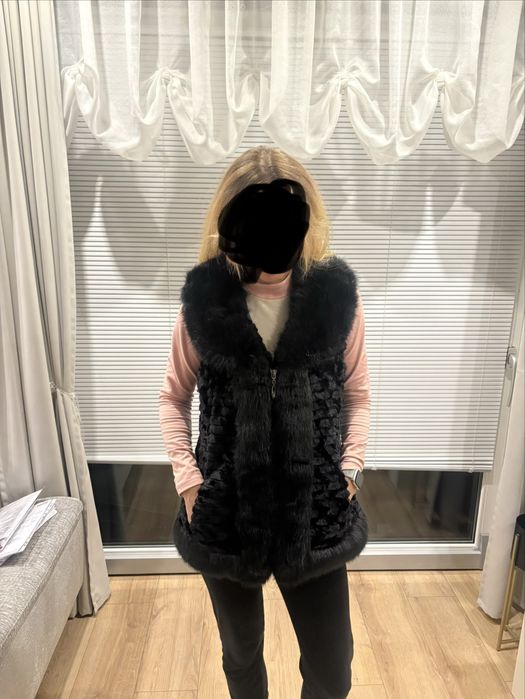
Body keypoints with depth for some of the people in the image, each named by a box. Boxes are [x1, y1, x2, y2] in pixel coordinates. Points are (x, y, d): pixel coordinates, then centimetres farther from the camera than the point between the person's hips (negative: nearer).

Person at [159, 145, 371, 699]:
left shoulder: (336, 294, -8)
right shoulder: (204, 299, -8)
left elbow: (357, 395, 3)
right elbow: (173, 396, 2)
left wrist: (349, 468, -6)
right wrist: (186, 475, -6)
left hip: (315, 510, 0)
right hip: (226, 510, 1)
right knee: (241, 653, 24)